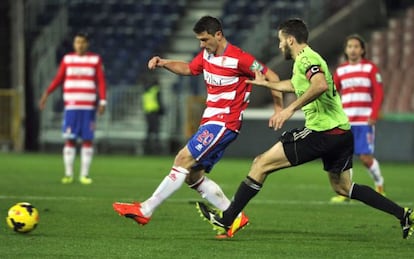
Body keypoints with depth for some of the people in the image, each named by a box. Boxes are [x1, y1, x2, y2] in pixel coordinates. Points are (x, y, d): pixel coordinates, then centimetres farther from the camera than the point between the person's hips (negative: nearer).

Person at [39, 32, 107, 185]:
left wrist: (103, 102, -6)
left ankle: (84, 175, 4)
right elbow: (58, 79, 10)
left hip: (89, 106, 0)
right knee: (69, 139, -3)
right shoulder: (67, 59, 8)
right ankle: (68, 174, 3)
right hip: (71, 106, 0)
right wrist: (46, 94, -1)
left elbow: (101, 82, 4)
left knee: (87, 140, -1)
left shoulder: (95, 60, 5)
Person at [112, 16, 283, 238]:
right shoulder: (206, 55, 9)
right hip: (210, 121, 10)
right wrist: (163, 63, 10)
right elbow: (188, 69, 27)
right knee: (193, 176, 6)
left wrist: (278, 109, -15)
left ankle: (145, 210, -13)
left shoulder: (238, 59, -15)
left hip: (224, 123, -10)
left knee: (184, 159, -15)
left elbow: (271, 77, -11)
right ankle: (235, 217, 11)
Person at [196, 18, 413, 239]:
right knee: (342, 187, 21)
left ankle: (226, 220, -5)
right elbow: (294, 85, 43)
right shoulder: (307, 59, 22)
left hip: (323, 132, -10)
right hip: (342, 133, 10)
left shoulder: (306, 58, -9)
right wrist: (265, 83, 51)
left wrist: (291, 108, -31)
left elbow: (321, 85, -30)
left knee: (262, 163, -6)